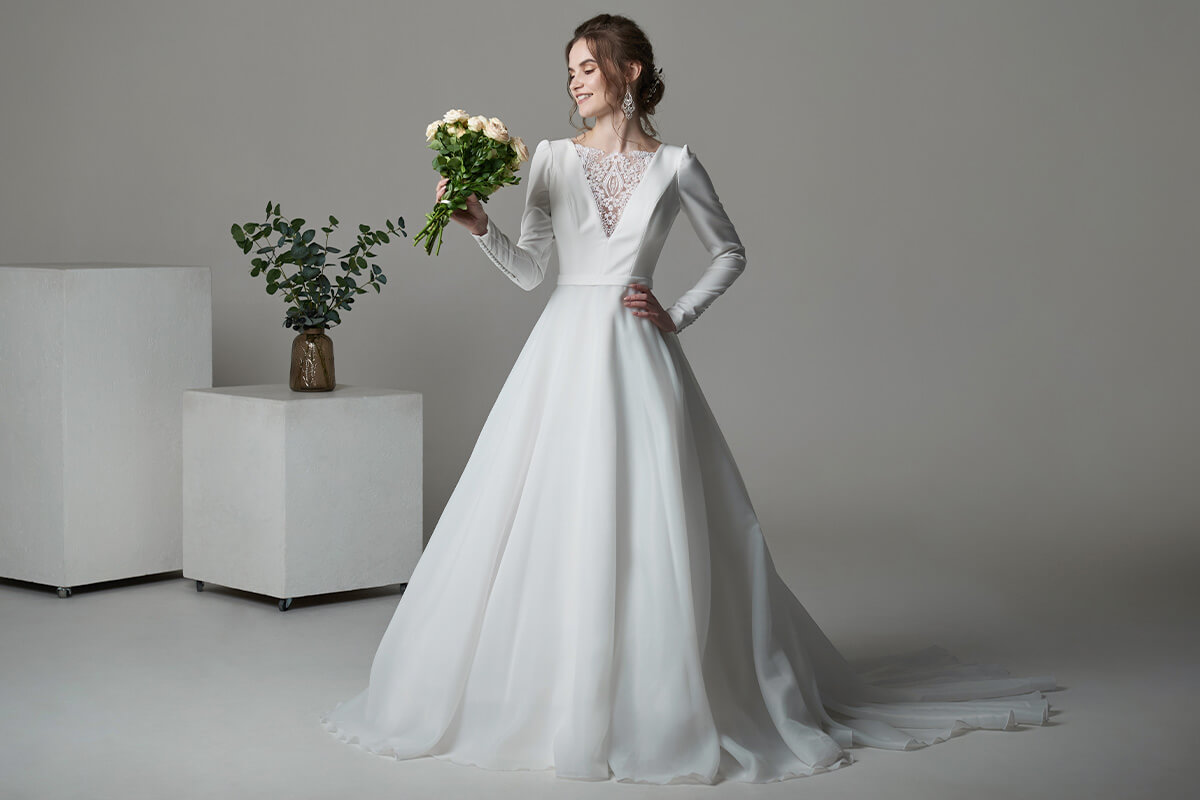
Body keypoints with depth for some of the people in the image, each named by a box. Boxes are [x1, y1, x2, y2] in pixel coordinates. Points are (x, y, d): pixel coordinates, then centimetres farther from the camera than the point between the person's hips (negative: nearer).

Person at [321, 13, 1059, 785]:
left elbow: (731, 252, 13)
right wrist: (482, 226, -11)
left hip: (637, 361, -2)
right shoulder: (554, 158, 6)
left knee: (648, 530, -2)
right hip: (562, 355, 2)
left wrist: (678, 315, 2)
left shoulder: (675, 165, 2)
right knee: (544, 527, 1)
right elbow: (529, 269, 5)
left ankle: (658, 706, 10)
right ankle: (540, 691, 14)